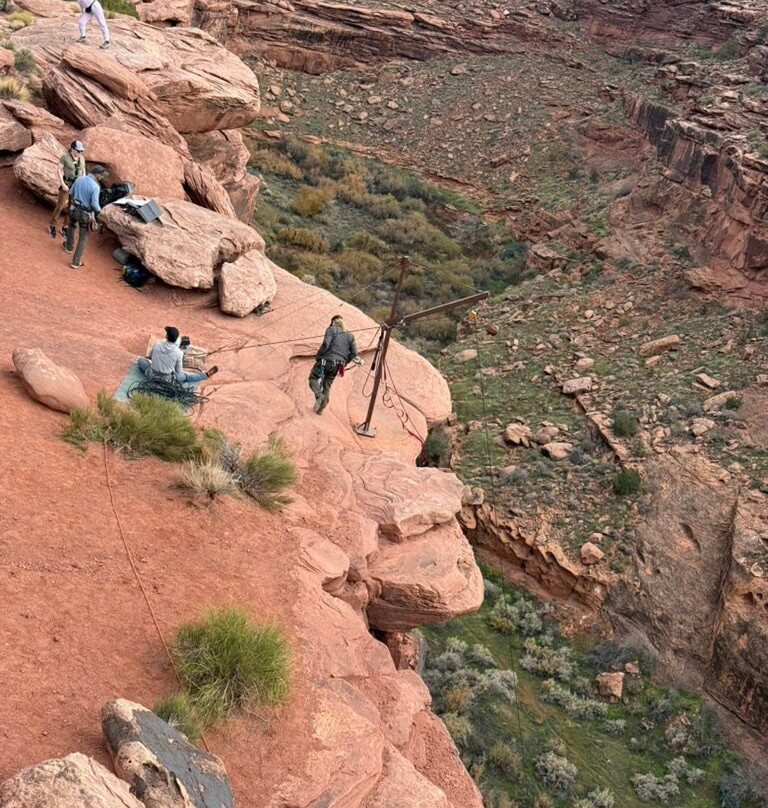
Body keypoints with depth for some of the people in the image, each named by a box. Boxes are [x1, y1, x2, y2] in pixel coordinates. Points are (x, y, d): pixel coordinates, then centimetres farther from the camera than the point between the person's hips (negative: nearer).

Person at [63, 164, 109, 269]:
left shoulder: (79, 179, -4)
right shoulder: (95, 186, -22)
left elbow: (71, 193, 9)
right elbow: (94, 204, -23)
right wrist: (99, 210, 0)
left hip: (74, 209, 5)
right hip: (86, 214, -5)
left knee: (71, 225, 38)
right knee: (83, 239, 10)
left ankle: (69, 246, 54)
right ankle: (75, 262, 12)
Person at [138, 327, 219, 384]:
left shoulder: (157, 344, -13)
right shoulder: (179, 352, -18)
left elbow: (150, 356, 8)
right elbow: (179, 371, -6)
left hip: (151, 375, 1)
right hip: (166, 380, -1)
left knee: (141, 359, 25)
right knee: (186, 376, 21)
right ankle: (206, 375, 33)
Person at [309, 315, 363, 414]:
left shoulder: (331, 330, 0)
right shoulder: (350, 335, 15)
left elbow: (326, 344, -14)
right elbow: (354, 353, 11)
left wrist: (318, 356, -3)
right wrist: (344, 362, 21)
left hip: (326, 360, -5)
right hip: (337, 365, 5)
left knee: (313, 378, 10)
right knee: (327, 385, 16)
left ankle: (319, 395, -17)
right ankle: (320, 409, 15)